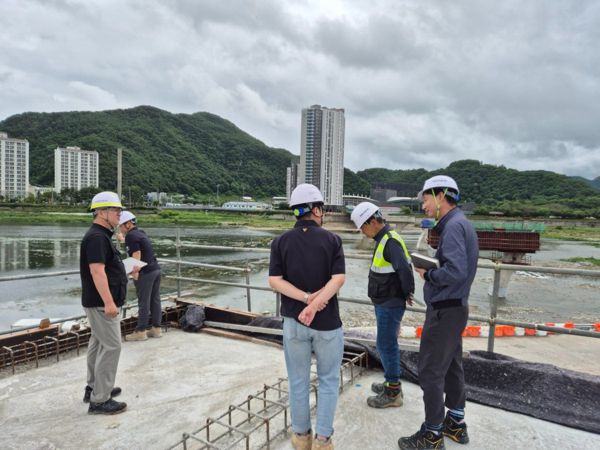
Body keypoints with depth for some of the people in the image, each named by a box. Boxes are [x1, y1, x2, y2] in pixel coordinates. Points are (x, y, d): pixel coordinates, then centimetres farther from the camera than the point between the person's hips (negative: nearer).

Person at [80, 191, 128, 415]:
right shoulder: (96, 237, -19)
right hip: (101, 303, -11)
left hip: (100, 302, 11)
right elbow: (97, 271, -26)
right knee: (111, 346, -7)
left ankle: (94, 388, 31)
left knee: (98, 343, 18)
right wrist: (109, 302, -28)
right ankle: (99, 400, 0)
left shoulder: (101, 235, 13)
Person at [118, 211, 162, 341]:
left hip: (145, 272, -9)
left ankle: (141, 331, 7)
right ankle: (156, 328, 18)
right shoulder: (140, 233, 17)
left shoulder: (131, 236, -10)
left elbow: (137, 256, -16)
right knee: (155, 300, 11)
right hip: (155, 269, 9)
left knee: (144, 302, -1)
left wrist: (135, 272, -17)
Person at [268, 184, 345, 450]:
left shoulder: (281, 241, -2)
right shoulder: (332, 240, -7)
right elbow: (339, 278, -17)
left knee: (298, 381, 16)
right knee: (328, 380, 16)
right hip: (327, 320, -1)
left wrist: (307, 298, -14)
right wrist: (314, 305, -20)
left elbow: (274, 280, -10)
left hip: (293, 320, 2)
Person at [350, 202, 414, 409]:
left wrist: (407, 294, -18)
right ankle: (392, 383, 33)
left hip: (390, 305, -10)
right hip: (384, 303, 10)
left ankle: (393, 393, 13)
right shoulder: (383, 239, 10)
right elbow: (400, 267, 17)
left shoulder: (390, 241, -21)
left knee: (386, 345, 0)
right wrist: (404, 294, 12)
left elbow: (405, 269, -33)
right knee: (388, 344, 19)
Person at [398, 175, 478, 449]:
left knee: (431, 372, 1)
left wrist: (428, 274, -14)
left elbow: (456, 272, -30)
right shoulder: (461, 224, 12)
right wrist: (431, 268, 3)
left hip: (444, 311, -10)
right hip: (455, 307, 10)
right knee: (451, 367, 19)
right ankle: (456, 425, 33)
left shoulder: (454, 226, -19)